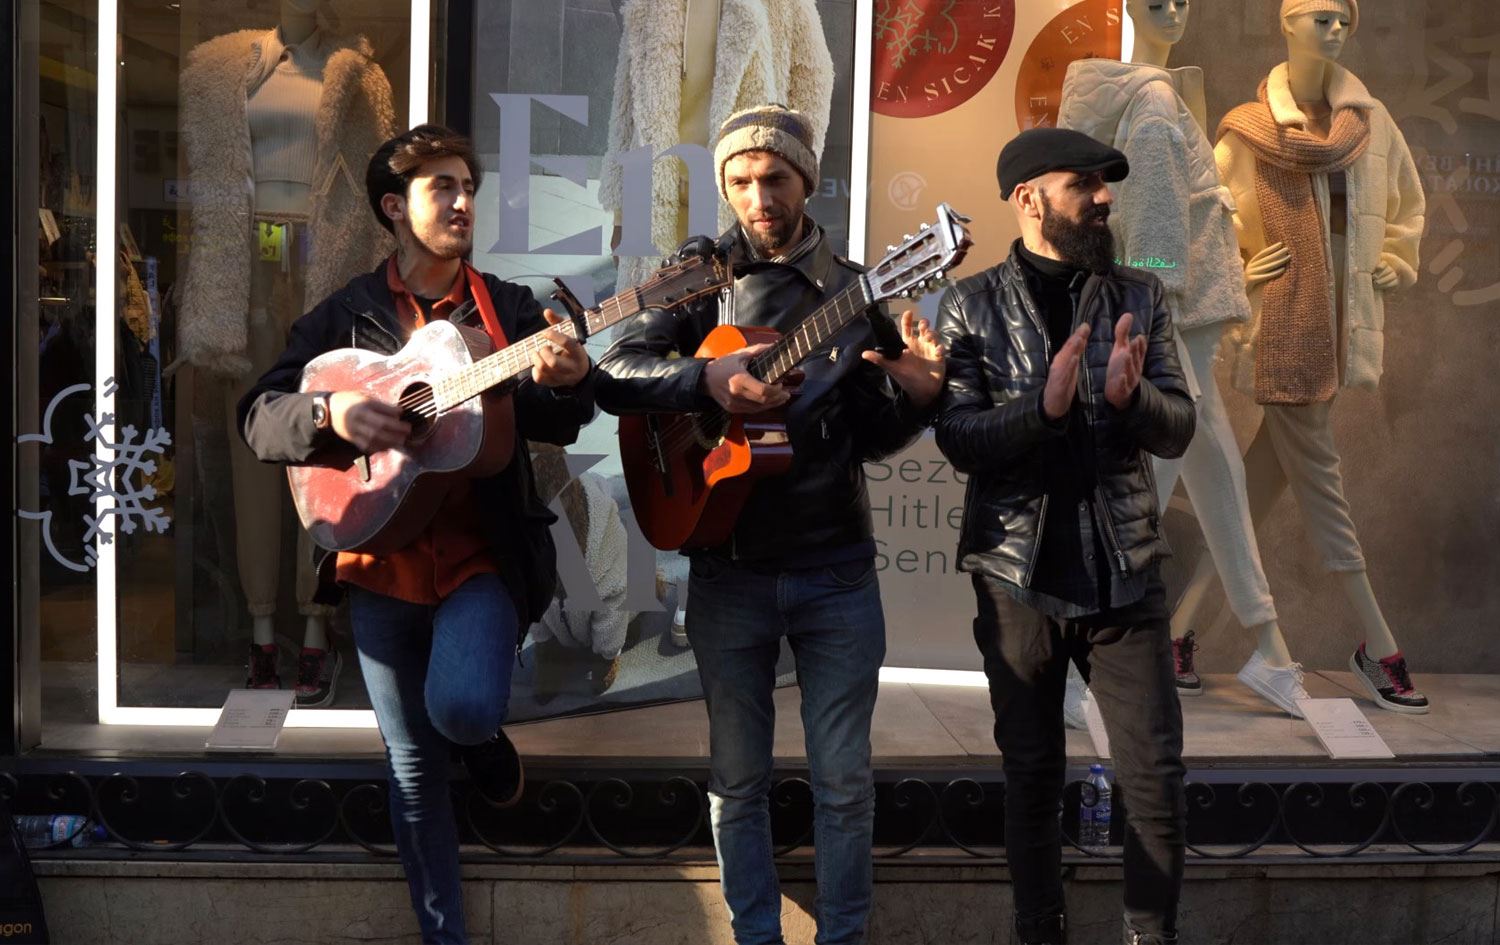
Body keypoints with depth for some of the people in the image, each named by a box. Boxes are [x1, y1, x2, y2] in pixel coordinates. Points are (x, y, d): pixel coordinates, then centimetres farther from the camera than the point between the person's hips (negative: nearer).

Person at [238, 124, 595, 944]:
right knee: (414, 772, 6)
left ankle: (486, 739, 11)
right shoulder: (347, 313, 4)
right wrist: (330, 412, -24)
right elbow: (259, 420, -3)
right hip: (384, 562, 1)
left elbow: (550, 425, -7)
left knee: (461, 707, -26)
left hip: (484, 554, -1)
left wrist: (566, 382, -30)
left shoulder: (509, 309, 5)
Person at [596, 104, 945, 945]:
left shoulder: (855, 292, 5)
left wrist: (912, 394, -19)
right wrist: (708, 378, -25)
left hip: (835, 570, 0)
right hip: (729, 570, 0)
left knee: (845, 778, 3)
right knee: (738, 778, 7)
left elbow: (869, 438, 2)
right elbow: (616, 376, -8)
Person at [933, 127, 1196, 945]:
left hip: (1124, 574, 1)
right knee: (1031, 776, 9)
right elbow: (959, 440, -9)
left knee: (1155, 775, 0)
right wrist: (1044, 407, -26)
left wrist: (1128, 395, -23)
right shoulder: (972, 306, -1)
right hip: (1018, 576, -1)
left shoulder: (1139, 296, 5)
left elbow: (1178, 429, -1)